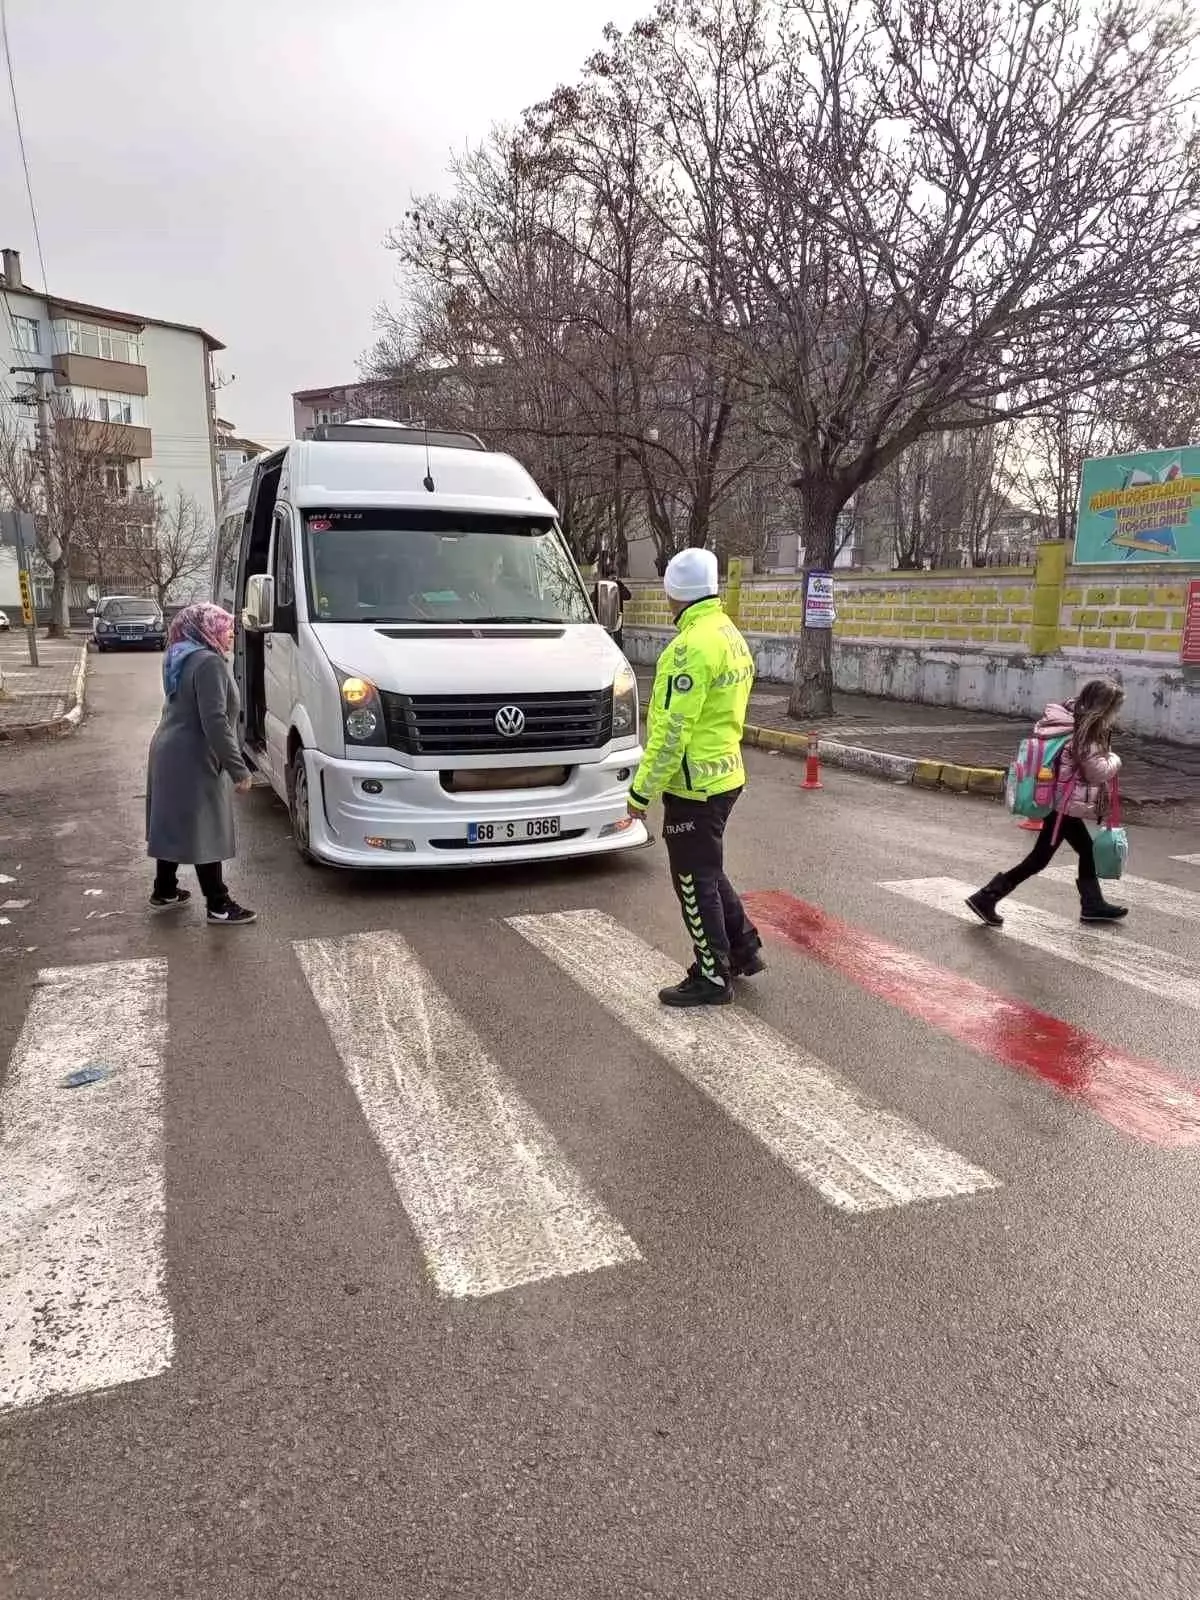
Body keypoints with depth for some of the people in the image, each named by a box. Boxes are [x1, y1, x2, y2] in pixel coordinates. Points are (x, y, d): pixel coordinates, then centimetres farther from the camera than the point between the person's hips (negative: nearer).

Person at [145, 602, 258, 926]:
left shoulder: (181, 658, 14)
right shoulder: (209, 662, -18)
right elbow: (214, 722, -24)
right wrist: (238, 768, -23)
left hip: (169, 753, 10)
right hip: (192, 760, -10)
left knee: (175, 825, 19)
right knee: (205, 833, -4)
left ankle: (164, 891, 31)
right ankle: (219, 906, 2)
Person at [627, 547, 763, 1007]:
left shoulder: (693, 645, -21)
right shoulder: (731, 635, 11)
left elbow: (672, 730, -24)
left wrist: (641, 790, -17)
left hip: (693, 783, -10)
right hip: (725, 774, 10)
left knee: (695, 881, 3)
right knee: (708, 870, 23)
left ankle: (713, 977, 13)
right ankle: (744, 951, 32)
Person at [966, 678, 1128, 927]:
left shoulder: (1072, 722, 5)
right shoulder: (1086, 733, -21)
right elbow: (1099, 771, -16)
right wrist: (1114, 760, 4)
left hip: (1062, 802, 9)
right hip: (1064, 805, -9)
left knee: (1087, 850, 21)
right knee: (1039, 859, -3)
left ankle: (1093, 905, 34)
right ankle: (986, 898, -3)